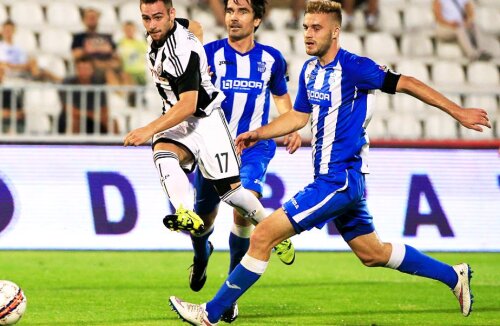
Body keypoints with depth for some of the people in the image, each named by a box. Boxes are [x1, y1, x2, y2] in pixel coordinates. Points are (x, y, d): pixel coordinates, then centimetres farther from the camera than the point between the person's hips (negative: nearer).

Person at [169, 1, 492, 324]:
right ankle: (454, 276, 32)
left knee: (263, 236, -12)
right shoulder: (310, 70, 10)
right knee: (373, 254, 20)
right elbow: (299, 116, 24)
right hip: (331, 179, 10)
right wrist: (258, 133, 13)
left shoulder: (352, 67, -16)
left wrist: (458, 112, -13)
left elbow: (406, 83, -13)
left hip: (340, 180, -10)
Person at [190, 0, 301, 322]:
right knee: (204, 216, 11)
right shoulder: (210, 54, -7)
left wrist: (292, 128, 5)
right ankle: (201, 256, 51)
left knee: (244, 209, -23)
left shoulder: (271, 59, 1)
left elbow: (281, 95, 19)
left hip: (254, 147, 0)